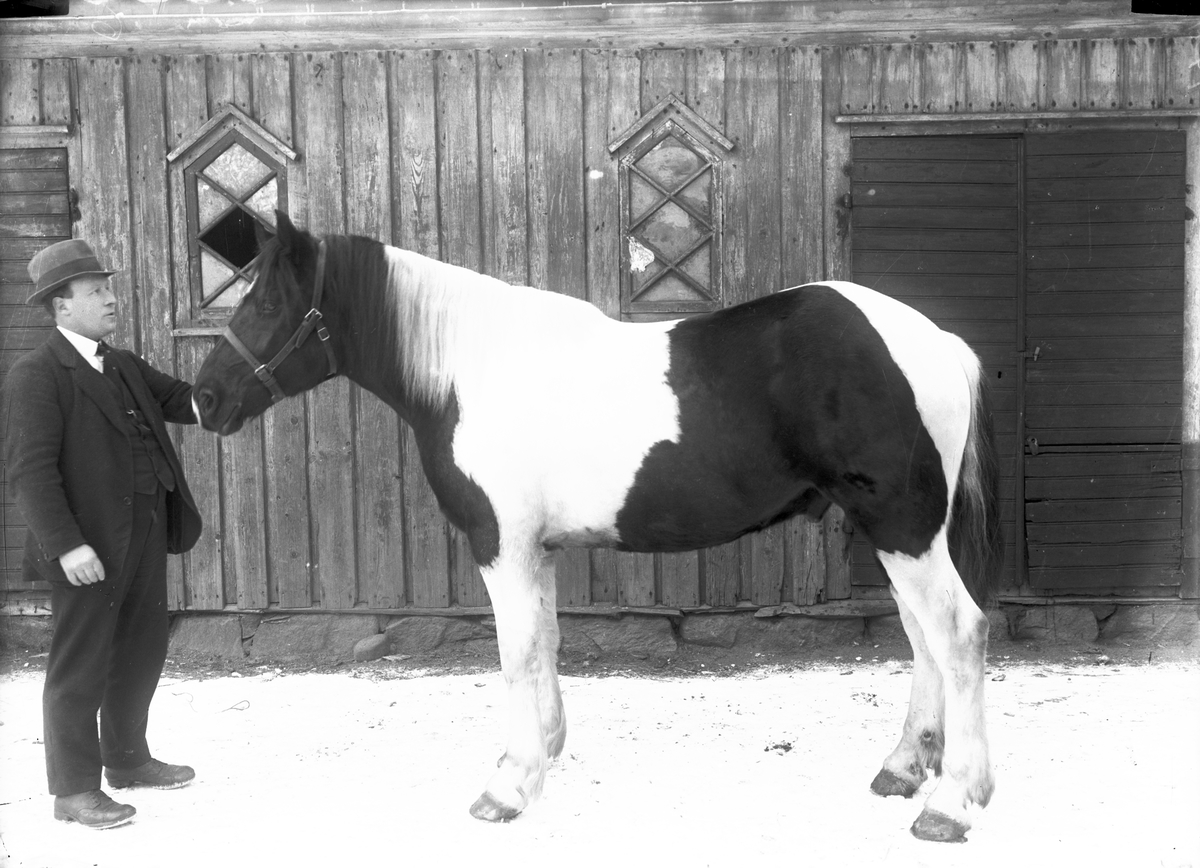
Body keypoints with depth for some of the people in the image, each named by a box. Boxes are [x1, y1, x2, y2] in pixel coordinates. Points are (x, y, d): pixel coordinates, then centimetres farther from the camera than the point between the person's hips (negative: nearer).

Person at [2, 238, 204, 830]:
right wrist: (67, 545, -24)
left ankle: (127, 759, 35)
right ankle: (74, 789, 10)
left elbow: (185, 401, 12)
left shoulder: (125, 366, 14)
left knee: (142, 650, 18)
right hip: (89, 547, -8)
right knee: (80, 665, 0)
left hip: (145, 537, 8)